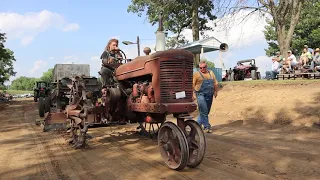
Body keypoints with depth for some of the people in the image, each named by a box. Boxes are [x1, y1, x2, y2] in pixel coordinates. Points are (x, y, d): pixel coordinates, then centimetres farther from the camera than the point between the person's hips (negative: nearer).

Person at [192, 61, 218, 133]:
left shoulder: (211, 73, 14)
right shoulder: (196, 74, -1)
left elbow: (215, 83, 17)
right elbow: (192, 84, -6)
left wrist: (216, 91, 11)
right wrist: (193, 94, -13)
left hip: (210, 96, 5)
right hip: (201, 95, -5)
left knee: (206, 112, 10)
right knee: (203, 111, -9)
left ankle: (197, 124, 23)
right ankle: (207, 126, -3)